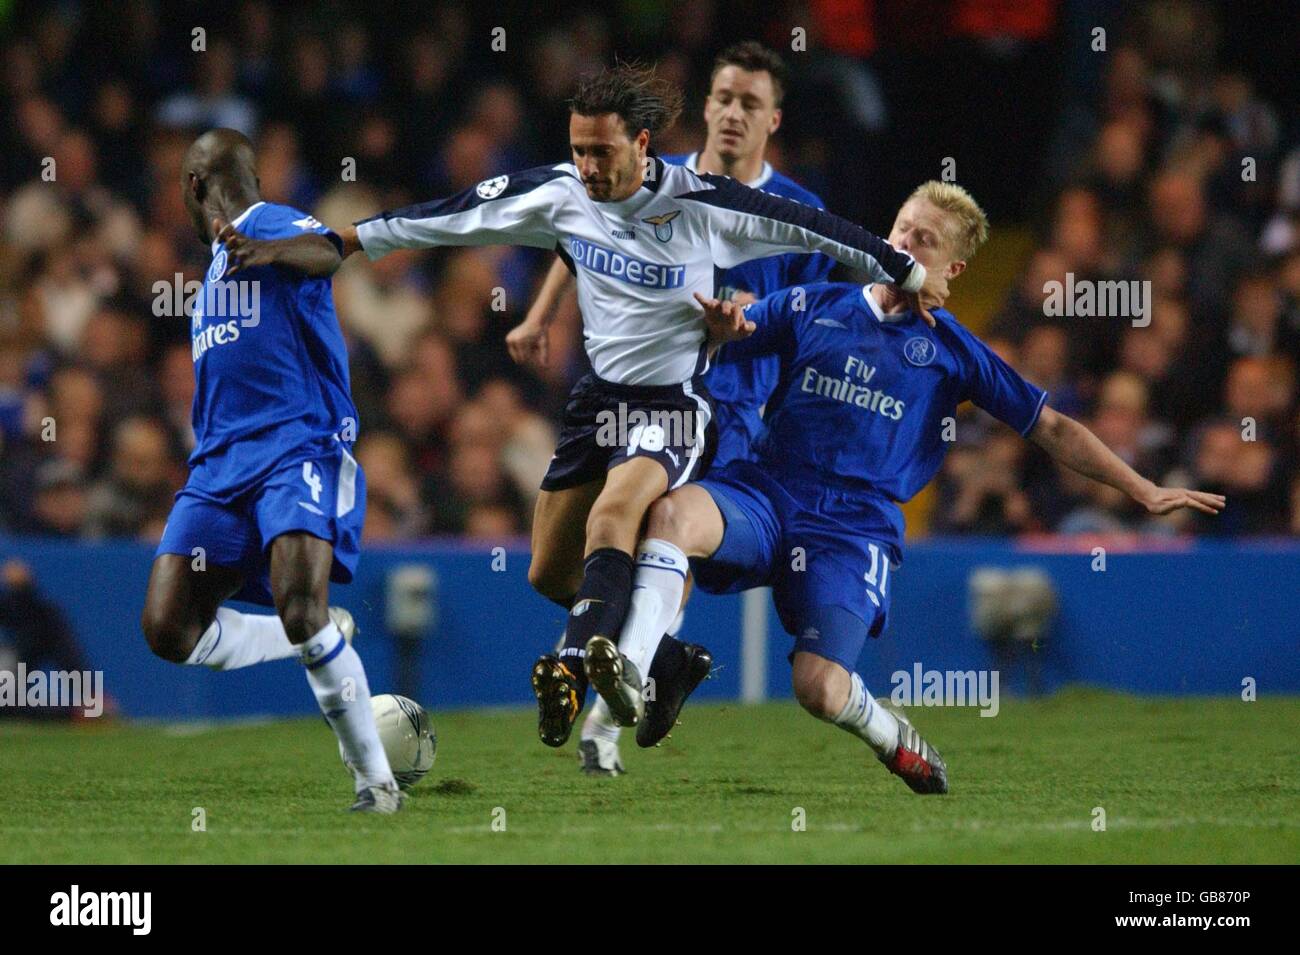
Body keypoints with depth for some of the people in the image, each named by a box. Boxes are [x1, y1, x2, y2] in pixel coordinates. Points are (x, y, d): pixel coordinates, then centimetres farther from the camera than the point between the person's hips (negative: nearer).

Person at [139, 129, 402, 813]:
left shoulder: (272, 224, 0)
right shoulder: (219, 262, 29)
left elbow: (325, 251, -26)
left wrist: (265, 249, -46)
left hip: (299, 448, -8)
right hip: (219, 467, 8)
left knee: (302, 611, -27)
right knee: (167, 628, -9)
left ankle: (377, 780, -13)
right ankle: (324, 637, 14)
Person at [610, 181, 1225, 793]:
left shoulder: (952, 349, 12)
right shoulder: (815, 306, 14)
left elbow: (1051, 429, 14)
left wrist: (1143, 491, 10)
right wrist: (721, 324, -12)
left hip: (856, 525, -1)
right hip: (768, 491, 1)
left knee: (819, 687, -20)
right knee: (673, 513, -33)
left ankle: (894, 737, 15)